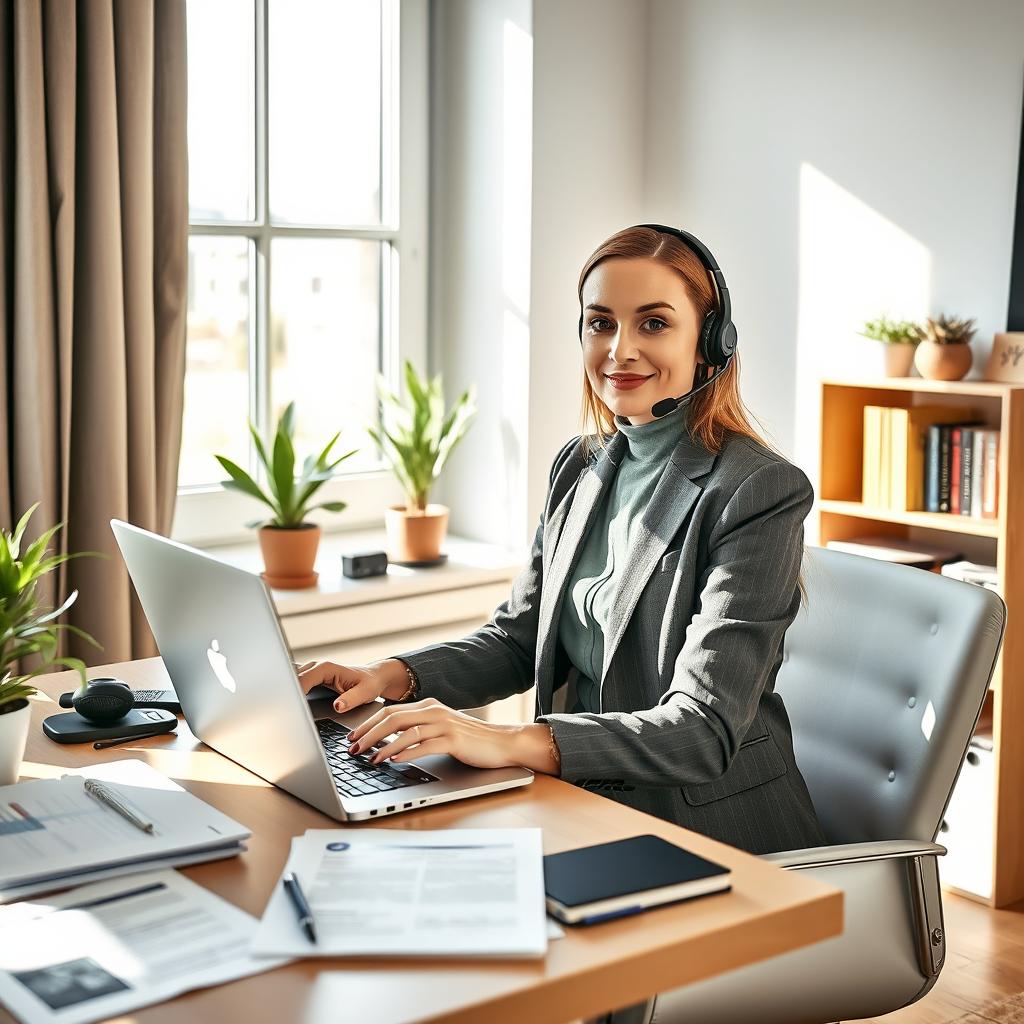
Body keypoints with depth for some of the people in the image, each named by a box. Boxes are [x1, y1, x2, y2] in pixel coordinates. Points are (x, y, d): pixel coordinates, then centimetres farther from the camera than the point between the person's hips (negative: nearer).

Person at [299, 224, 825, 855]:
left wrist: (513, 742, -34)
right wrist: (393, 678, -5)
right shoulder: (581, 466, 8)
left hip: (713, 832, -6)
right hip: (586, 803, 6)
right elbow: (519, 638, 14)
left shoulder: (761, 491, -16)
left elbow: (704, 729, -22)